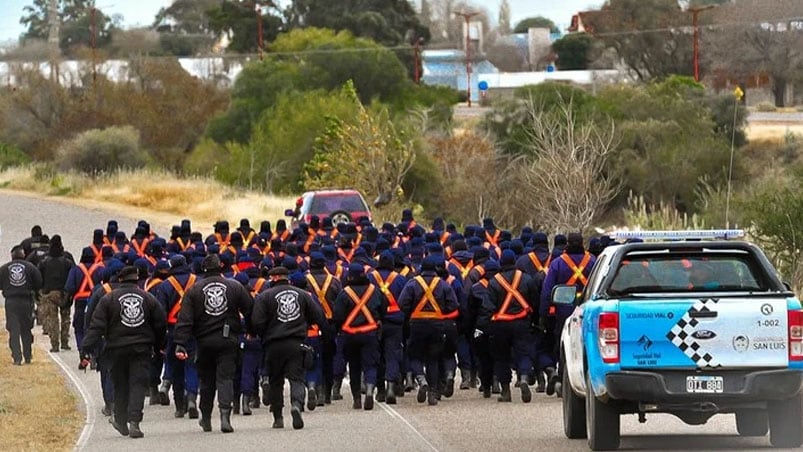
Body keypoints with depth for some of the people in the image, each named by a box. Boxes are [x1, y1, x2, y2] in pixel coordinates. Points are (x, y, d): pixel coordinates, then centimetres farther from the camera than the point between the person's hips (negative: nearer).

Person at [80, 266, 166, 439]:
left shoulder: (108, 299, -1)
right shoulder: (148, 298, 4)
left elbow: (96, 326, -6)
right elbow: (160, 324, 9)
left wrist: (86, 351, -8)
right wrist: (158, 347, 24)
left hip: (118, 348, 0)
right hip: (142, 348, 0)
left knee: (120, 385, 13)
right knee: (138, 384, -2)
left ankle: (121, 421, 23)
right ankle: (134, 421, -16)